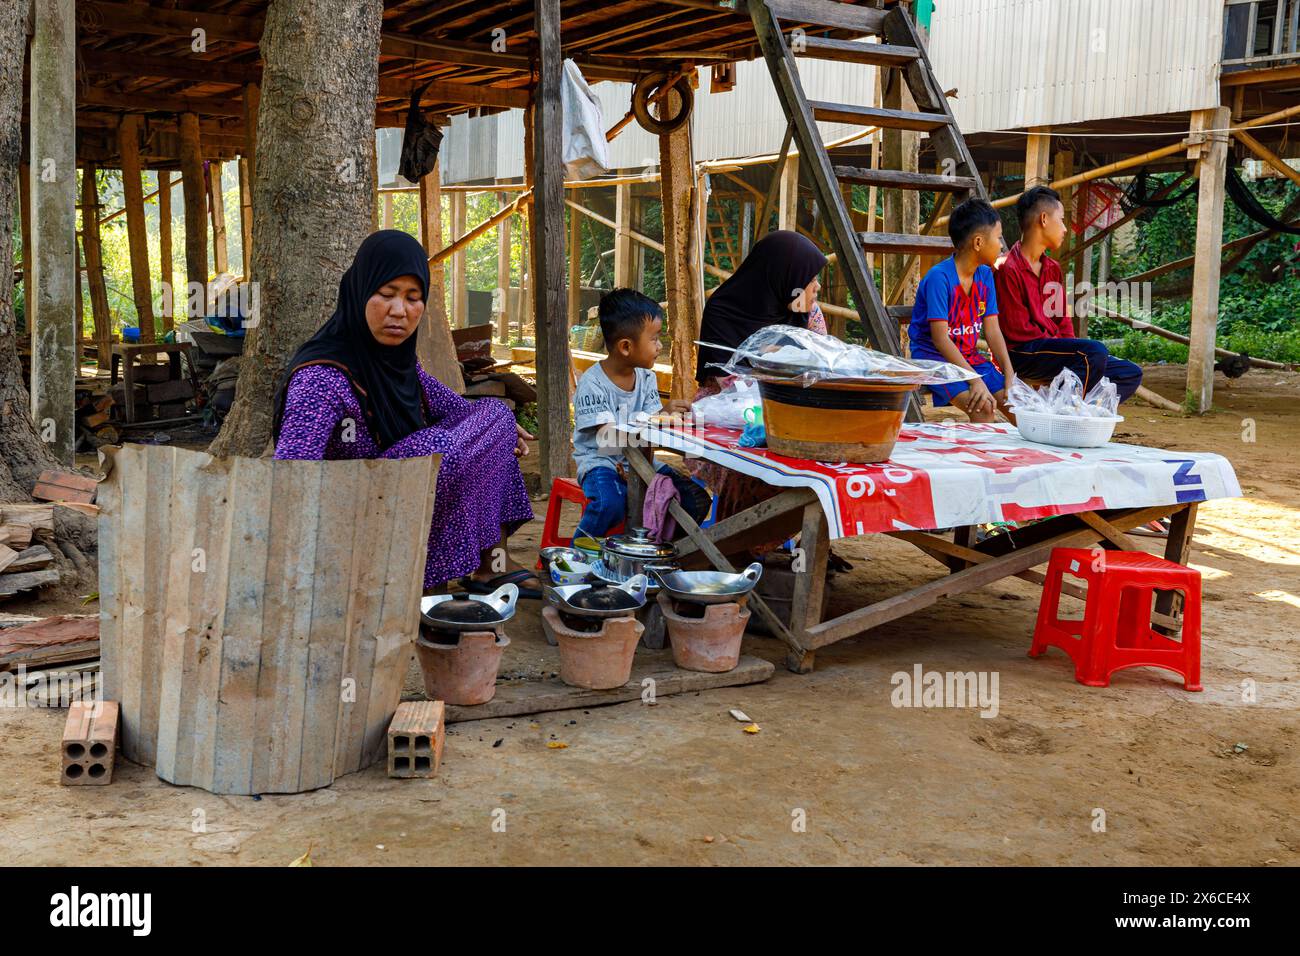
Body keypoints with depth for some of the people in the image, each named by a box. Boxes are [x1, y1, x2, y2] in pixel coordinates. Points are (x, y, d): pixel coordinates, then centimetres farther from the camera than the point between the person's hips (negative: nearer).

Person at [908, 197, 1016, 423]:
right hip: (935, 357, -7)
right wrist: (975, 379, -30)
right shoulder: (939, 278, -18)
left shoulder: (985, 275, 5)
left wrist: (1009, 375, -9)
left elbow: (992, 331, 3)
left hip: (970, 357, 7)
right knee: (982, 407, -27)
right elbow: (940, 339, -23)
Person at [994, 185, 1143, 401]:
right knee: (1095, 351, -30)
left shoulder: (1053, 268, 18)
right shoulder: (1009, 269, -9)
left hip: (1055, 349, 9)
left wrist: (1073, 349, -1)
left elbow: (1063, 321, 19)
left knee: (1131, 374, 1)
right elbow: (1017, 330, -14)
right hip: (1023, 354, -9)